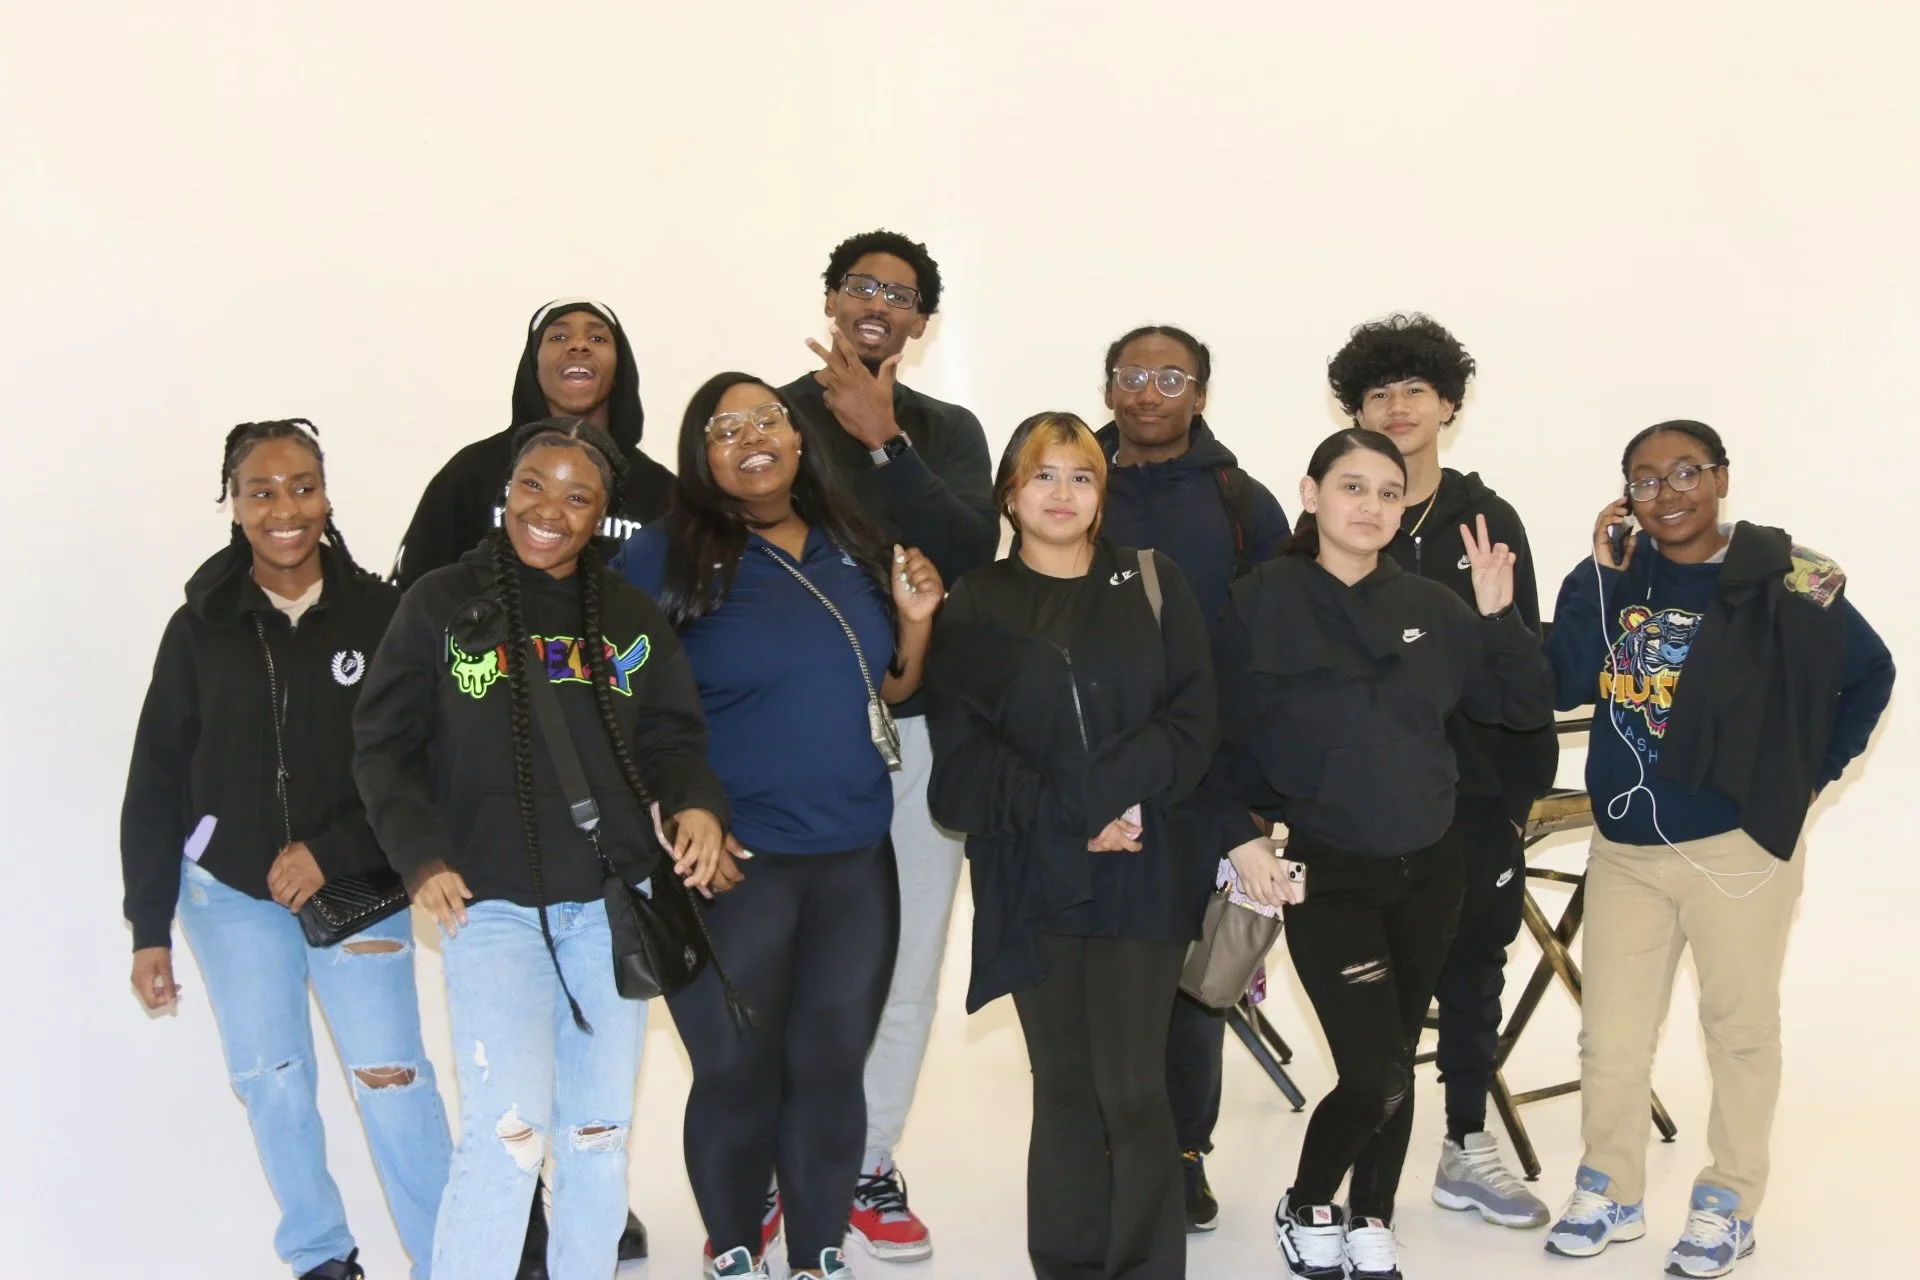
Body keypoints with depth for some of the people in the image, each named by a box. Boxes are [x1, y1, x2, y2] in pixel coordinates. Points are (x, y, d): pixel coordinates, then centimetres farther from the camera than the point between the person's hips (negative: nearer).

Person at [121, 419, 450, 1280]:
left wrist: (333, 853, -15)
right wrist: (150, 927, 2)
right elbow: (157, 786, 2)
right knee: (273, 1085, 6)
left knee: (393, 1082, -8)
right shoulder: (199, 627, -1)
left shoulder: (380, 615, -6)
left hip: (358, 892, -2)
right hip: (231, 895, 2)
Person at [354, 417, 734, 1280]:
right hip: (489, 907, -3)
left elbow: (673, 738, 10)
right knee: (509, 1132, -16)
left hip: (612, 905, 4)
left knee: (598, 1133, 12)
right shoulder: (441, 605, -1)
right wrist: (421, 854, -13)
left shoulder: (633, 619, 7)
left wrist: (696, 804, -12)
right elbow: (385, 745, 0)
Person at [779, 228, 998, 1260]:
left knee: (904, 964, 6)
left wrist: (883, 440, -18)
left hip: (917, 724, 2)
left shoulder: (948, 431, 9)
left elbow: (972, 550, -9)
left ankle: (869, 1166, 20)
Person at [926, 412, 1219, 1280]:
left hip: (1145, 872, -1)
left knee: (1132, 1086, -4)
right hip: (1033, 877, 1)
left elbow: (1192, 722, 0)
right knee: (1063, 1084, 6)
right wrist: (1066, 817, -13)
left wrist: (1111, 792, -15)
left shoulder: (1153, 583, 9)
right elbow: (961, 756, -1)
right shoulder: (973, 607, 8)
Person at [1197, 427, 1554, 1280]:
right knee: (1375, 1075, -9)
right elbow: (1217, 736, -4)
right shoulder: (1262, 603, -7)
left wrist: (1498, 614, -6)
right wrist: (1239, 836, -13)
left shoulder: (1432, 607, 3)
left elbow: (1526, 708, 5)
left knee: (1397, 1064, 12)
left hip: (1429, 869, 4)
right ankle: (1305, 1210, 18)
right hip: (1326, 875, -4)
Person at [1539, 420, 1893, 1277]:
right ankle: (1608, 1193, 26)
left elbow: (1870, 673, 3)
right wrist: (1603, 578, -16)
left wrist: (1811, 775, 1)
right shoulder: (1608, 576, 0)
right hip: (1622, 848, 3)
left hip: (1738, 846, -3)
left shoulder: (1782, 579, -9)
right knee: (1609, 1036, 9)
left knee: (1740, 1026, 11)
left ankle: (1728, 1206, 25)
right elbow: (1560, 686, -12)